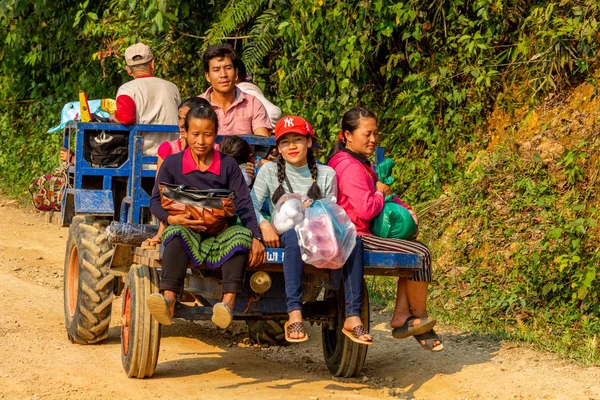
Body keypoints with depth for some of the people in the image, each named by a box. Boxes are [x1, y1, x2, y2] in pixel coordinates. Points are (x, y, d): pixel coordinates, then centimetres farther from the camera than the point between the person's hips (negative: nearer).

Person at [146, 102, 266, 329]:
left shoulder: (228, 165, 9)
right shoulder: (172, 163, 8)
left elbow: (243, 204, 1)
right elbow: (156, 201, 4)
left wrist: (256, 237, -15)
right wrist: (171, 219, -19)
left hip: (220, 233, 1)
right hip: (187, 232, -1)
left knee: (242, 234, -32)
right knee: (177, 233, -35)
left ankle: (228, 304, -47)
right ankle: (169, 299, -53)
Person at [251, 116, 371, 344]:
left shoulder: (326, 174, 15)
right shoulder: (270, 171, 12)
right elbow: (251, 205, 3)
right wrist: (264, 225, -17)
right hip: (283, 237, -2)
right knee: (296, 233, -40)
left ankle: (353, 316, -35)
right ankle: (294, 314, -45)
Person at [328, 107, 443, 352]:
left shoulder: (361, 164, 18)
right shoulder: (350, 168, -17)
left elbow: (385, 193, 30)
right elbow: (367, 209, -25)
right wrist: (380, 193, -5)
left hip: (361, 235, 12)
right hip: (356, 238, -12)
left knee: (416, 248, 16)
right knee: (419, 254, -15)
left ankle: (401, 316, 10)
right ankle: (420, 319, -1)